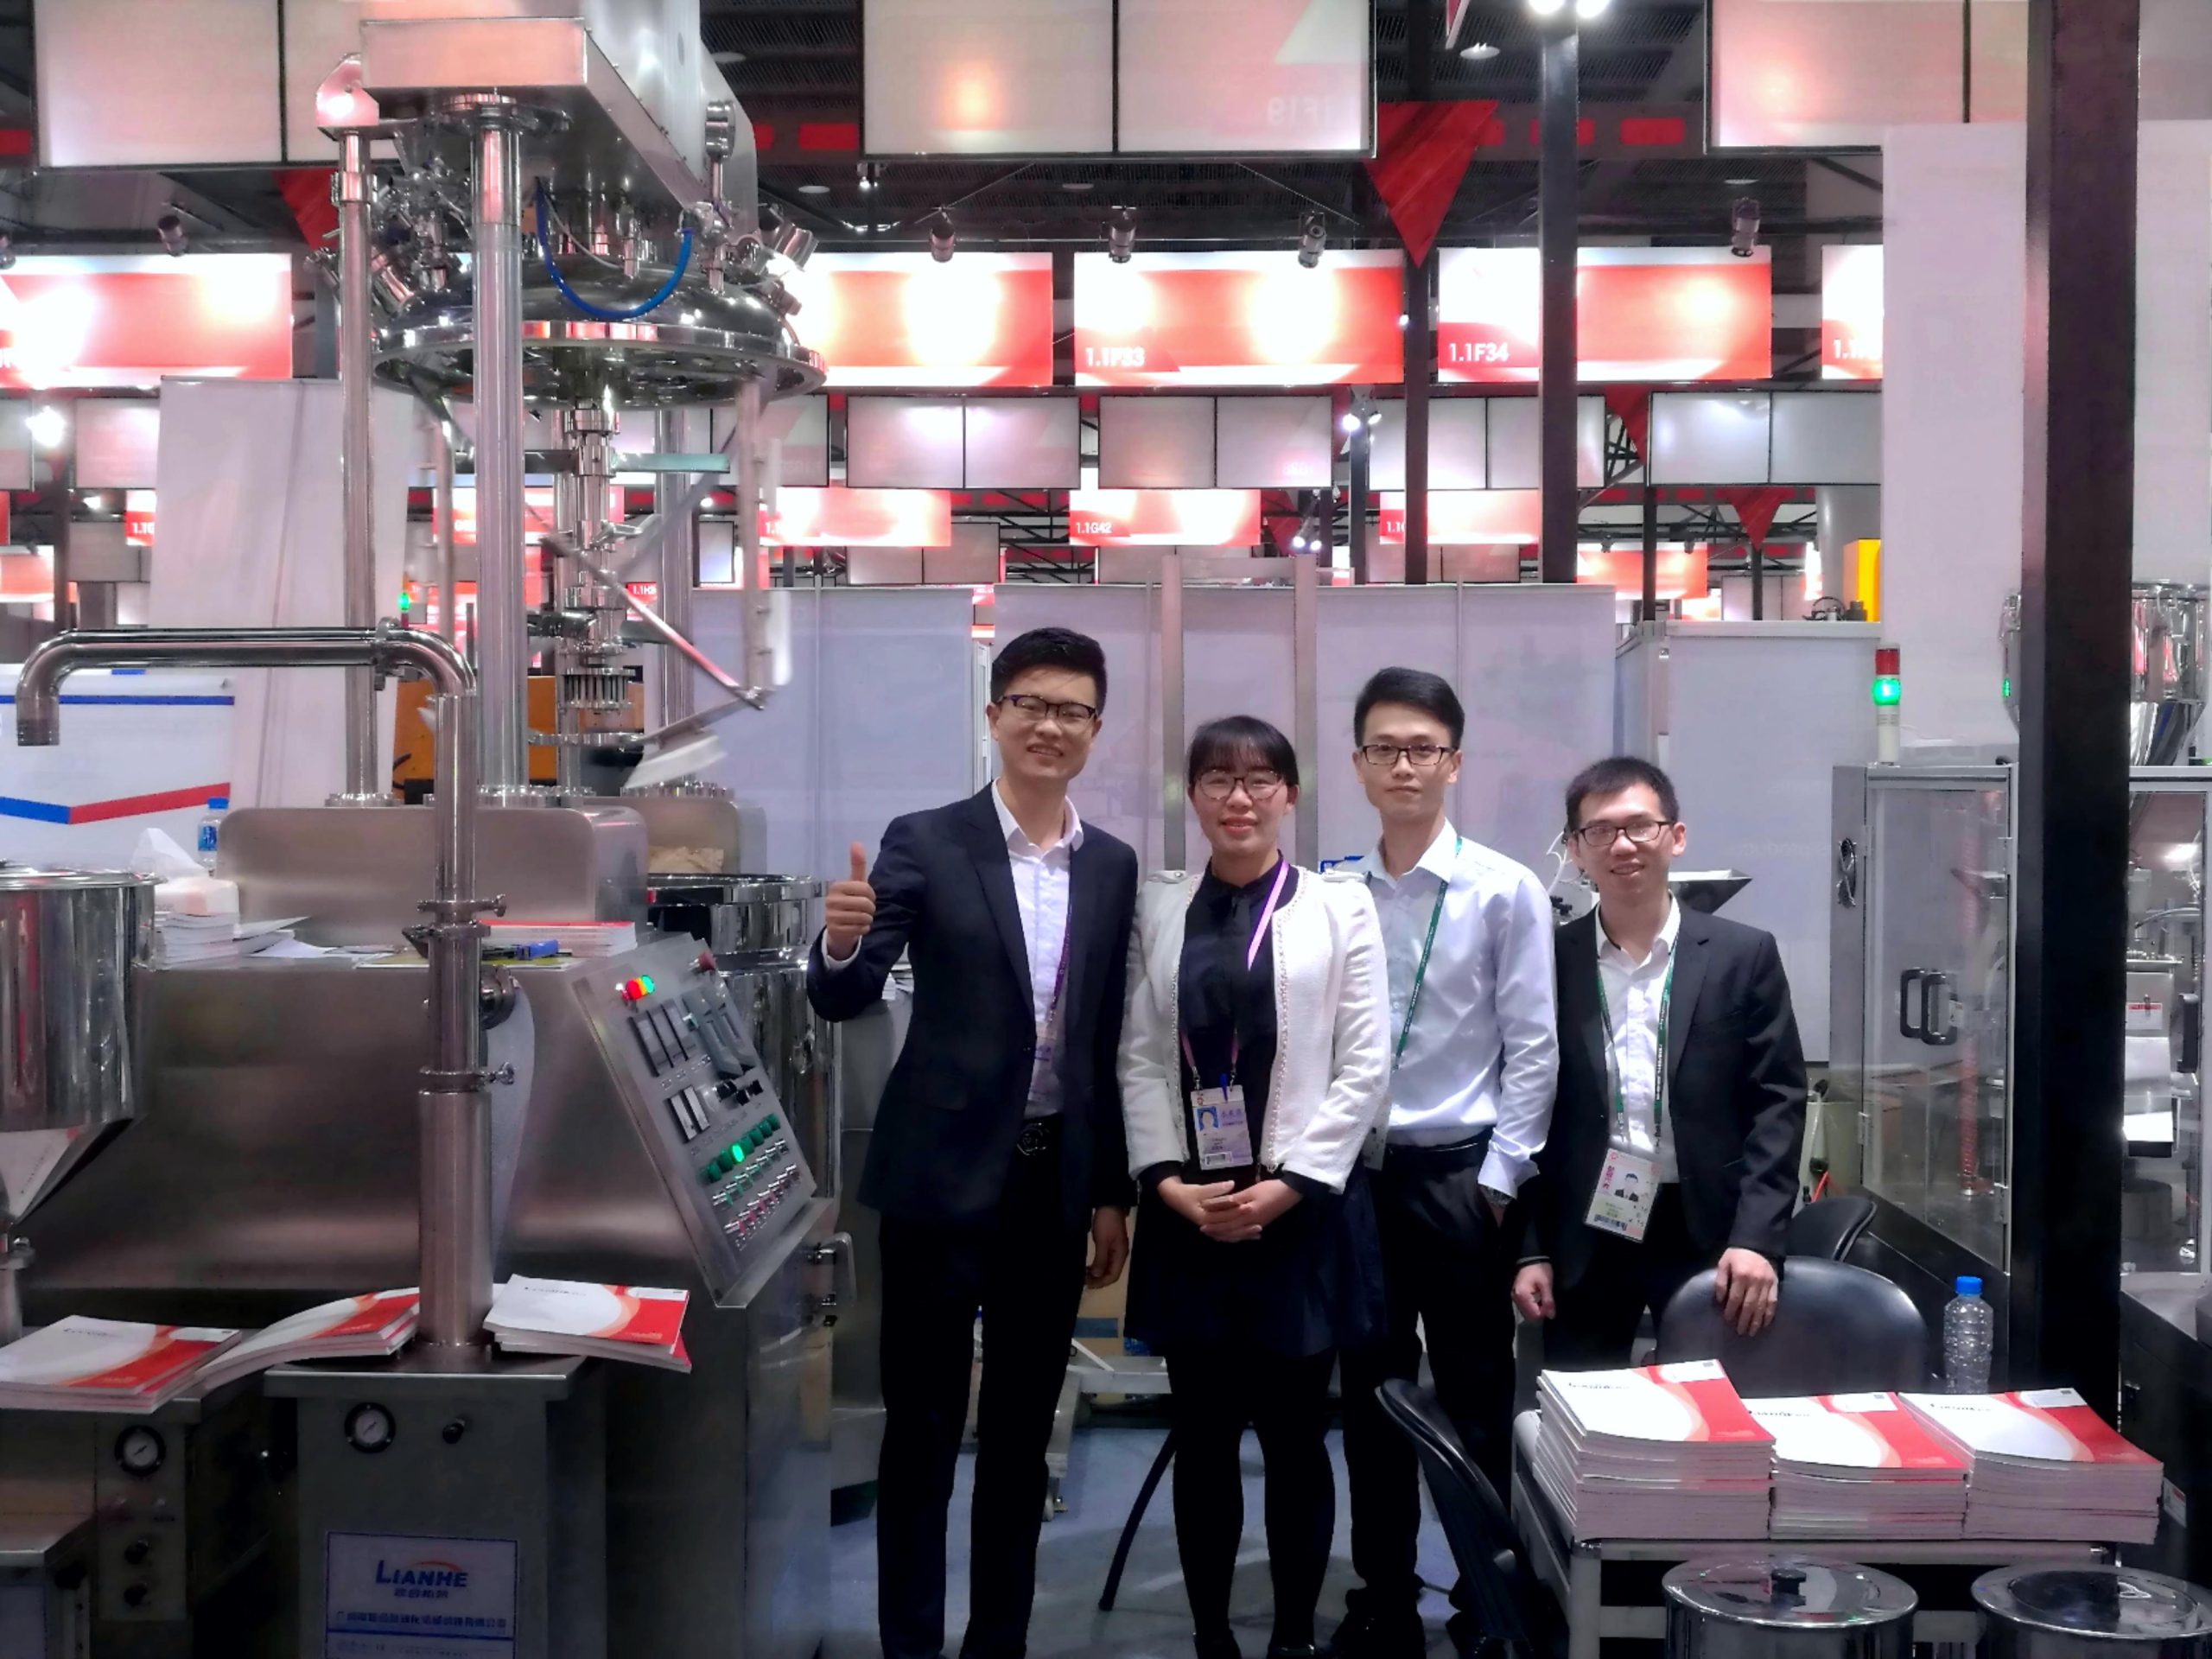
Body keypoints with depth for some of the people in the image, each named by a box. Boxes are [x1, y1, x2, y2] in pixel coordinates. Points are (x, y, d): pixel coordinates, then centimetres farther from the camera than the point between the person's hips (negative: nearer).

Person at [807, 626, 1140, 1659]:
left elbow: (1109, 1039, 9)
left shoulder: (1113, 867, 7)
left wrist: (1113, 1192, 10)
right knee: (922, 1427, 5)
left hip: (1057, 1181, 4)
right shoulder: (925, 844, -5)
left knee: (1021, 1429, 13)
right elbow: (844, 1002, -10)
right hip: (944, 1174, -4)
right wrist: (842, 943, -32)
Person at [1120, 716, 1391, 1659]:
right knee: (1202, 1439, 8)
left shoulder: (1340, 905, 2)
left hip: (1303, 1205, -2)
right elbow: (1139, 1059, 5)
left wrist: (1287, 1185, -10)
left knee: (1294, 1438, 5)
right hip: (1187, 1209, 2)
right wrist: (1170, 1182, -7)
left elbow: (1364, 1065, -3)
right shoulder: (1158, 910, 8)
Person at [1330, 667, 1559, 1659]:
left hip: (1460, 1173, -3)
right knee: (1369, 1398, 13)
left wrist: (1497, 1178, -8)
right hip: (1354, 1172, 3)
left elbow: (1532, 1048, -6)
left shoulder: (1505, 892, -6)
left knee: (1475, 1400, 7)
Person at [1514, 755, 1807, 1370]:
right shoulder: (1548, 961, 2)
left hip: (1707, 1232, 0)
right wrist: (1532, 1250, 0)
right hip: (1584, 1236, 1)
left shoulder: (1744, 954, 1)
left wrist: (1756, 1238, -11)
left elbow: (1777, 1103, -1)